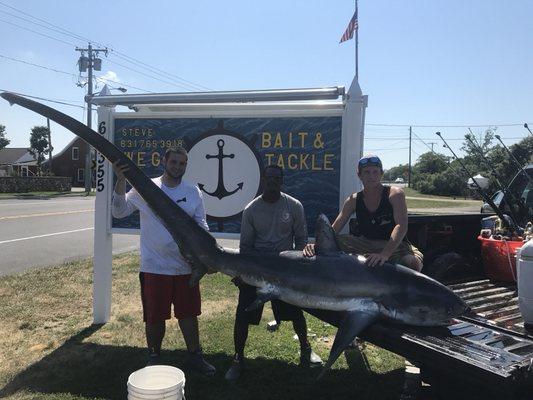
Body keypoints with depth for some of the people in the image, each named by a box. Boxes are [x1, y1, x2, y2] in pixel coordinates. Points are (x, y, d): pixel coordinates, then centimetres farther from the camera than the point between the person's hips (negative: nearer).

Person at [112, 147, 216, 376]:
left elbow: (201, 226, 8)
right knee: (155, 316, 10)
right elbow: (119, 212, -7)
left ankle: (194, 356, 31)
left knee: (188, 313, 14)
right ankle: (154, 358, 32)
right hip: (155, 267, -2)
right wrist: (121, 180, -19)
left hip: (186, 266, 3)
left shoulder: (193, 192, 5)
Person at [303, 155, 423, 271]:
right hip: (365, 244, 3)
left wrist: (385, 254, -40)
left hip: (394, 246, -3)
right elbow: (334, 229, -5)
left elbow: (401, 226, -24)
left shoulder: (394, 194, -9)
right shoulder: (354, 201, 1)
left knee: (413, 262, -35)